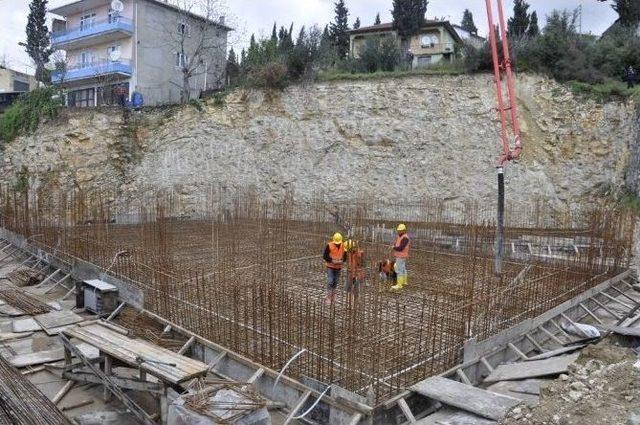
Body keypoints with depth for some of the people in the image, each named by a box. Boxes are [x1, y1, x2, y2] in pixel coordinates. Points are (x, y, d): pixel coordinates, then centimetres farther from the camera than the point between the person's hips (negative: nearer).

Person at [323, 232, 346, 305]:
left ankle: (333, 295, 29)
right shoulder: (329, 246, -17)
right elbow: (324, 256, -13)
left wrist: (341, 261, -16)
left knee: (336, 282, 9)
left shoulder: (343, 246, -6)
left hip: (338, 267, 3)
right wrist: (332, 260, -24)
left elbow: (345, 257, 4)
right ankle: (328, 298, -2)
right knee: (330, 282, -9)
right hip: (330, 267, -3)